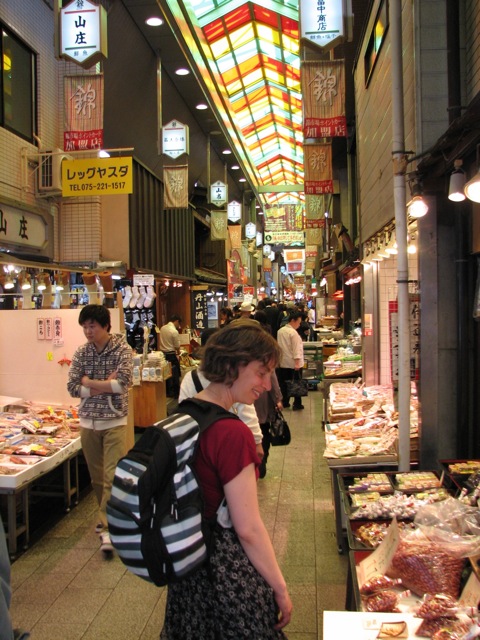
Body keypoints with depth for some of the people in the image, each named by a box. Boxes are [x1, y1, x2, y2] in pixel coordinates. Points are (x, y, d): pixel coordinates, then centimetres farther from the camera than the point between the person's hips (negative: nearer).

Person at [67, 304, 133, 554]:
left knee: (112, 476, -7)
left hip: (114, 421, -4)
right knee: (96, 475, 13)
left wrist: (88, 382, -11)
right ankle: (107, 514, 33)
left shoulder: (122, 350, -7)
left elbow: (123, 383, -20)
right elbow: (72, 388, -3)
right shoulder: (81, 353, 4)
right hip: (88, 421, 4)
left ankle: (107, 527, -2)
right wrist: (106, 386, -12)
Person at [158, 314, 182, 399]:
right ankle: (176, 393, 11)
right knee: (175, 374, 4)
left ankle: (168, 392, 23)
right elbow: (177, 346, -12)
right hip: (171, 354, -7)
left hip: (163, 353, 7)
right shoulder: (174, 331, -19)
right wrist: (179, 353, 7)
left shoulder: (162, 328, 3)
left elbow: (160, 341, 11)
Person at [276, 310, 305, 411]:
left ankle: (285, 402, 19)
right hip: (293, 363, -7)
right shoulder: (293, 332, -16)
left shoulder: (280, 331, 6)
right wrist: (297, 362, -23)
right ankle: (297, 404, 7)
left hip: (283, 362, 7)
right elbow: (296, 348, -20)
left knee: (284, 383, 13)